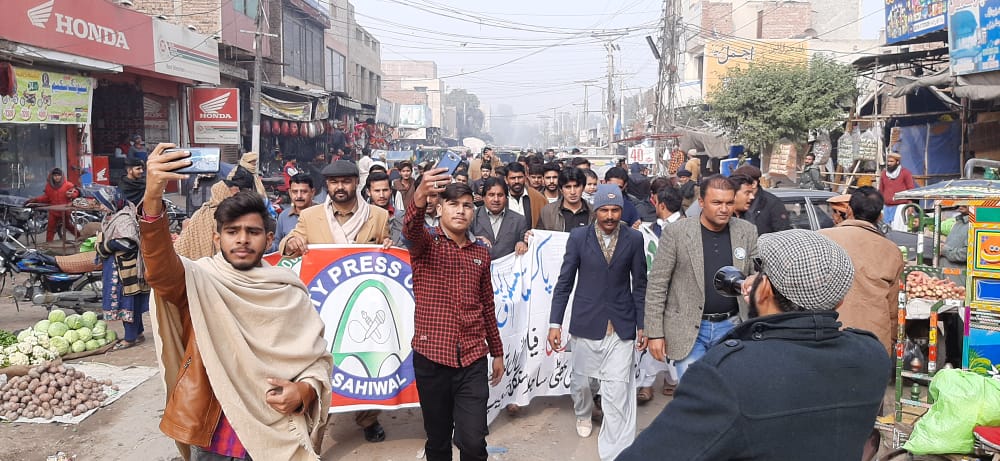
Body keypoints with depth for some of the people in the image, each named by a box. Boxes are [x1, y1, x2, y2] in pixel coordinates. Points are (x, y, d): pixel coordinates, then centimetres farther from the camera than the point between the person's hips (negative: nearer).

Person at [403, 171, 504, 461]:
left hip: (473, 359, 2)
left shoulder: (481, 253, 10)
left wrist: (497, 352, 18)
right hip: (432, 357, -2)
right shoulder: (426, 242, -1)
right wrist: (420, 196, -48)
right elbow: (410, 230, -27)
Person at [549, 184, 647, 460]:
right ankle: (583, 414, 51)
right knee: (580, 380, 18)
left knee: (618, 391, -6)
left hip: (622, 326, -1)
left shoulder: (634, 238, -2)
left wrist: (642, 325, 3)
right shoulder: (578, 237, -4)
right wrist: (555, 324, -4)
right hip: (586, 323, 1)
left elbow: (640, 285, 4)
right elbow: (564, 283, -1)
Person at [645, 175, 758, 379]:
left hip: (731, 326, 3)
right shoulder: (676, 232, -9)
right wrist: (655, 333, -9)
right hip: (688, 329, -3)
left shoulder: (747, 232, 0)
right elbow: (656, 286, -7)